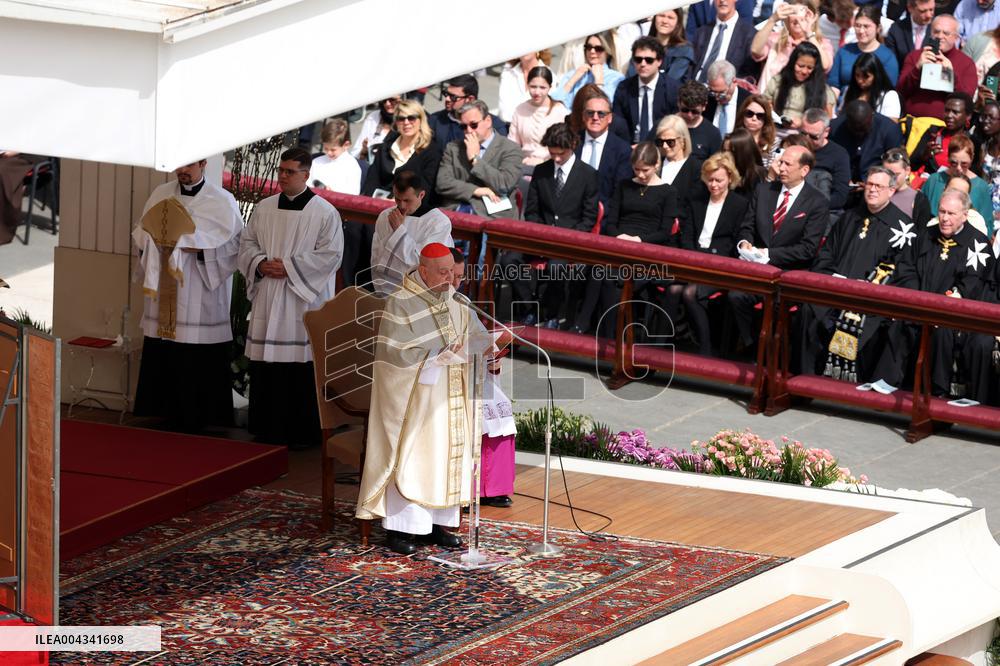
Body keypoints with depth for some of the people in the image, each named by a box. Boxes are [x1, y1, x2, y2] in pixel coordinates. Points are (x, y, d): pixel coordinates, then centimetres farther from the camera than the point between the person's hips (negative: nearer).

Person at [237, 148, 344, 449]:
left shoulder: (325, 213, -4)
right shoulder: (264, 209, 11)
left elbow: (330, 254, -8)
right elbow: (247, 243, 15)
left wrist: (289, 266, -14)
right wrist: (261, 264, -6)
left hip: (304, 300, -4)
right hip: (268, 299, 4)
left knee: (301, 368, -4)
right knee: (266, 365, 4)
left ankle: (303, 433, 3)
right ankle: (268, 428, 12)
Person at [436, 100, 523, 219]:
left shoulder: (510, 149, 4)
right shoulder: (453, 148, 16)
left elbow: (504, 186, -9)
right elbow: (442, 183, 5)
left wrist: (475, 159, -4)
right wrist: (475, 190, -9)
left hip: (491, 215, -3)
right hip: (454, 211, 3)